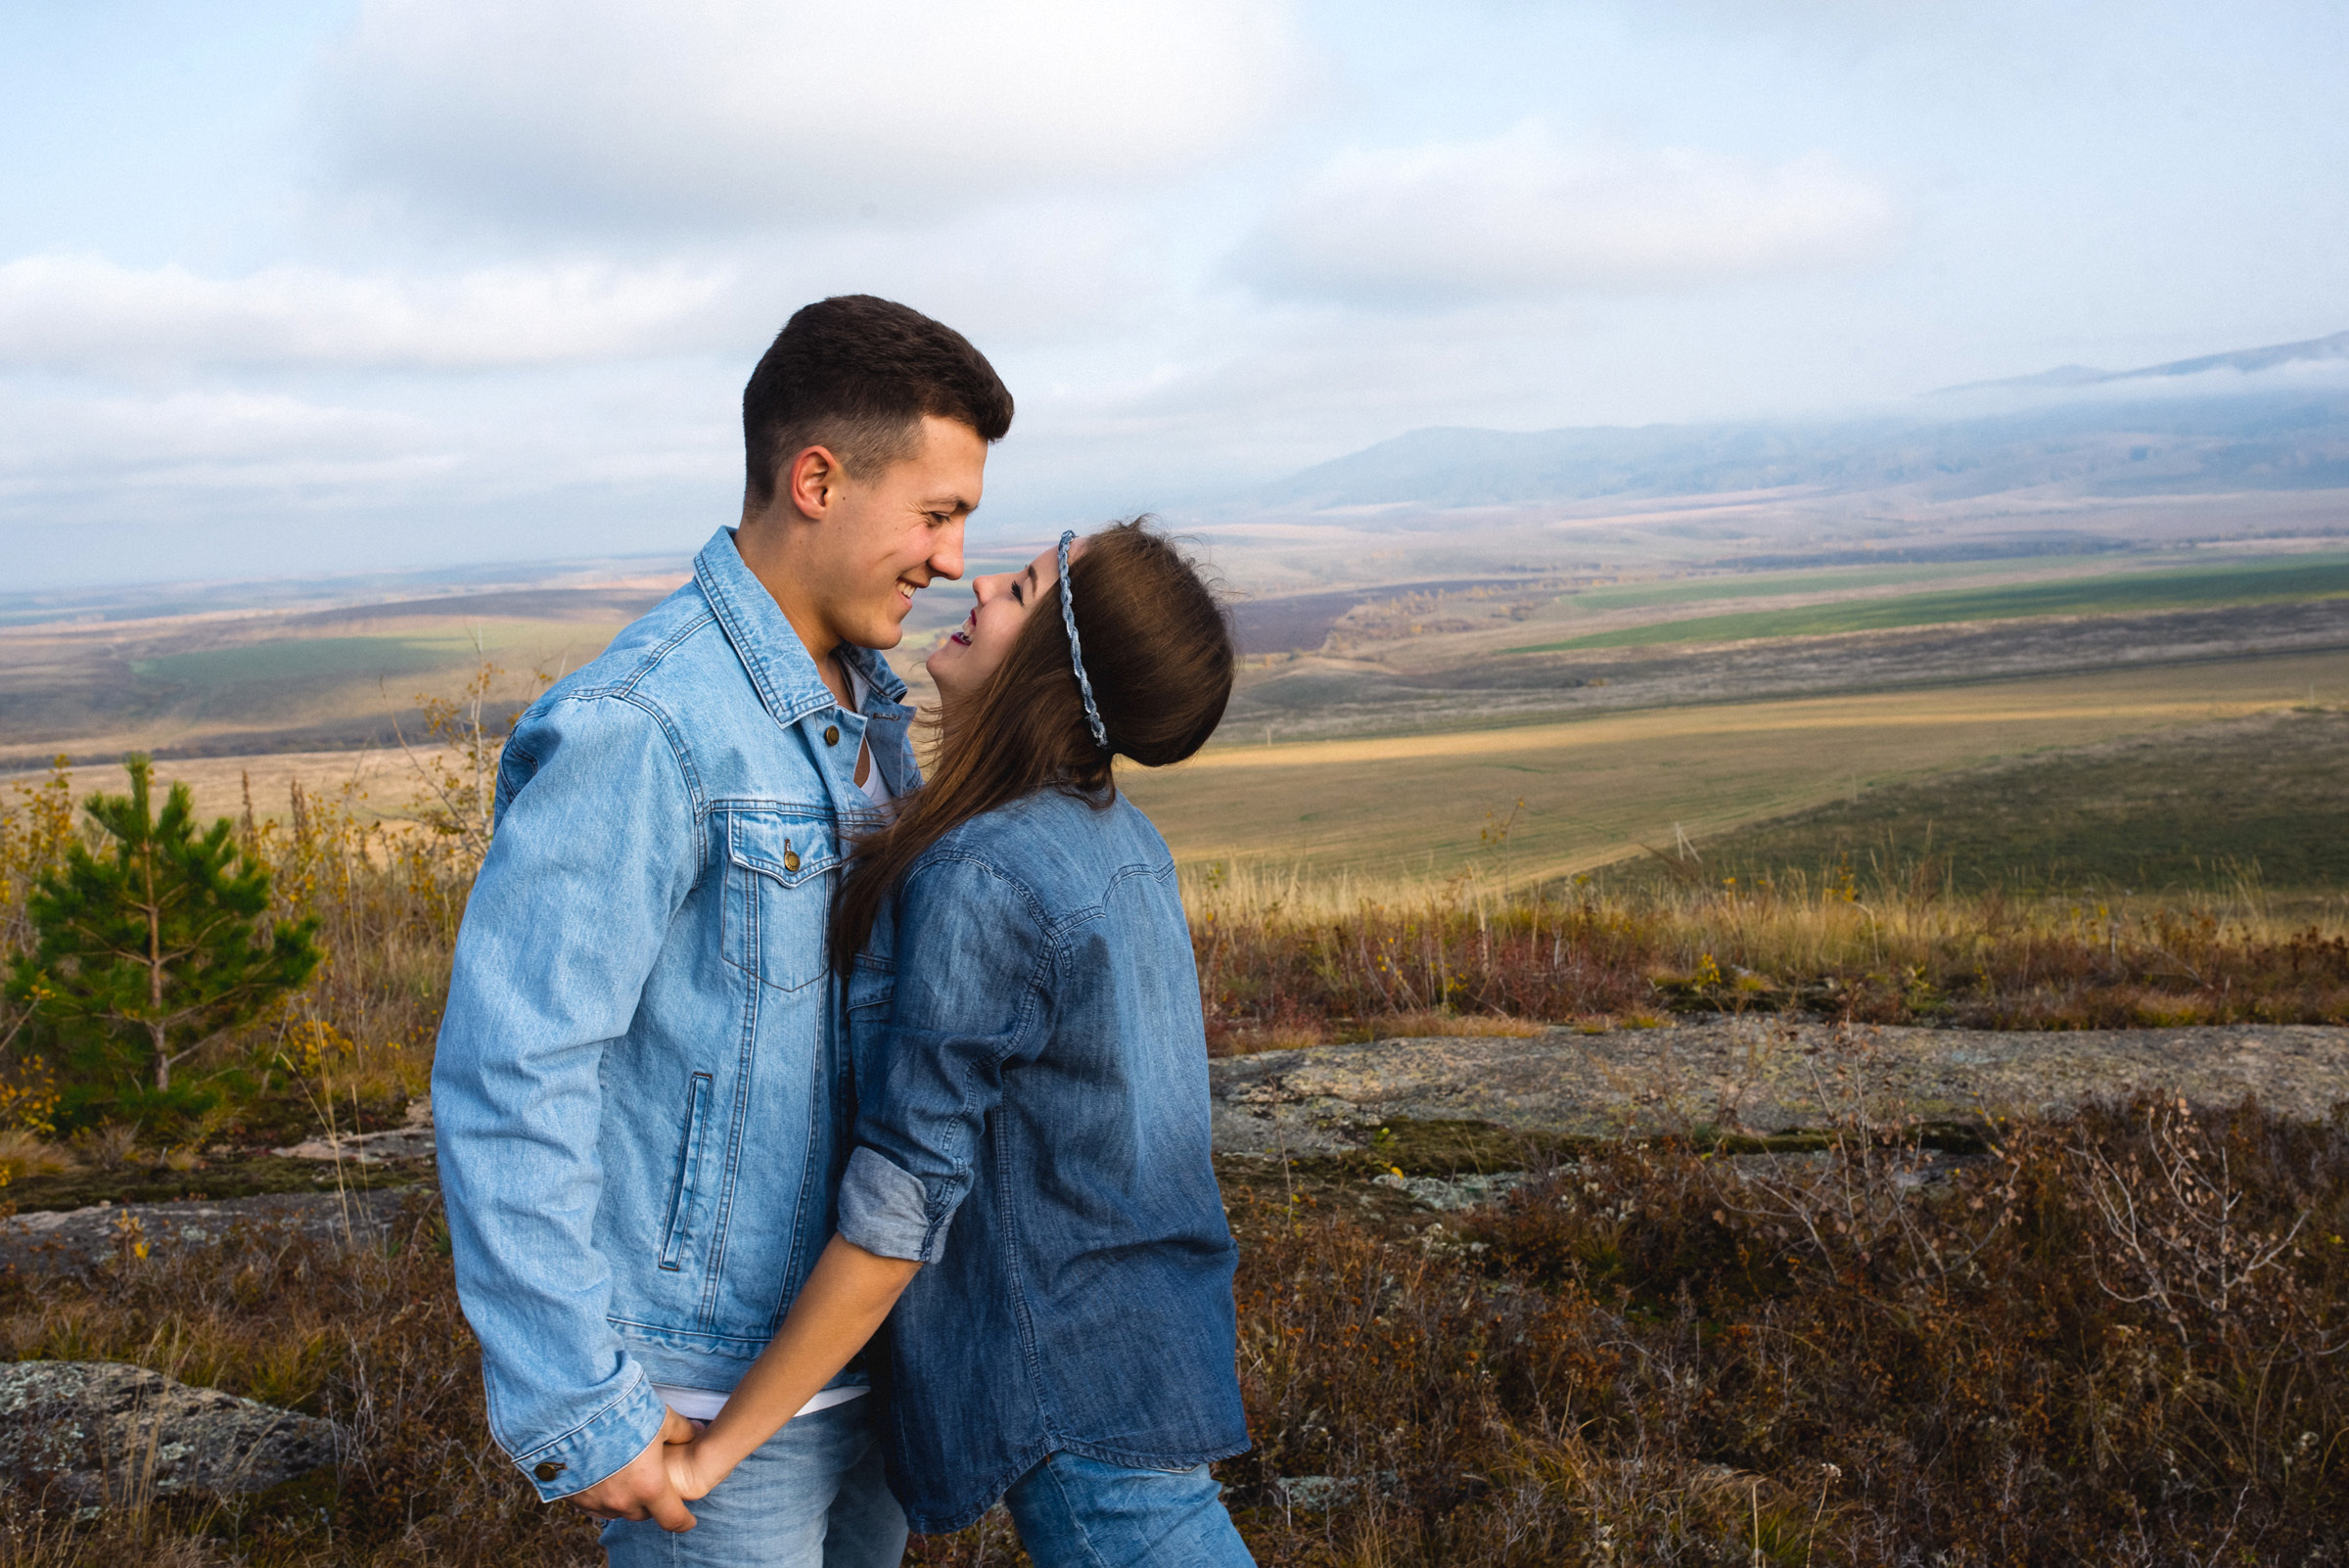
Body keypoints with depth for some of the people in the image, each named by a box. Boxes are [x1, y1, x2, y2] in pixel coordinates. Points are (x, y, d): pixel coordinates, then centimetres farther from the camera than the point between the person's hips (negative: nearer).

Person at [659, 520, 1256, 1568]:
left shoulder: (980, 882, -23)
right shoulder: (1115, 839, 3)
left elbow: (898, 1214, -22)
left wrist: (714, 1449, -14)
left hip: (1079, 1395, -9)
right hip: (1150, 1336, 9)